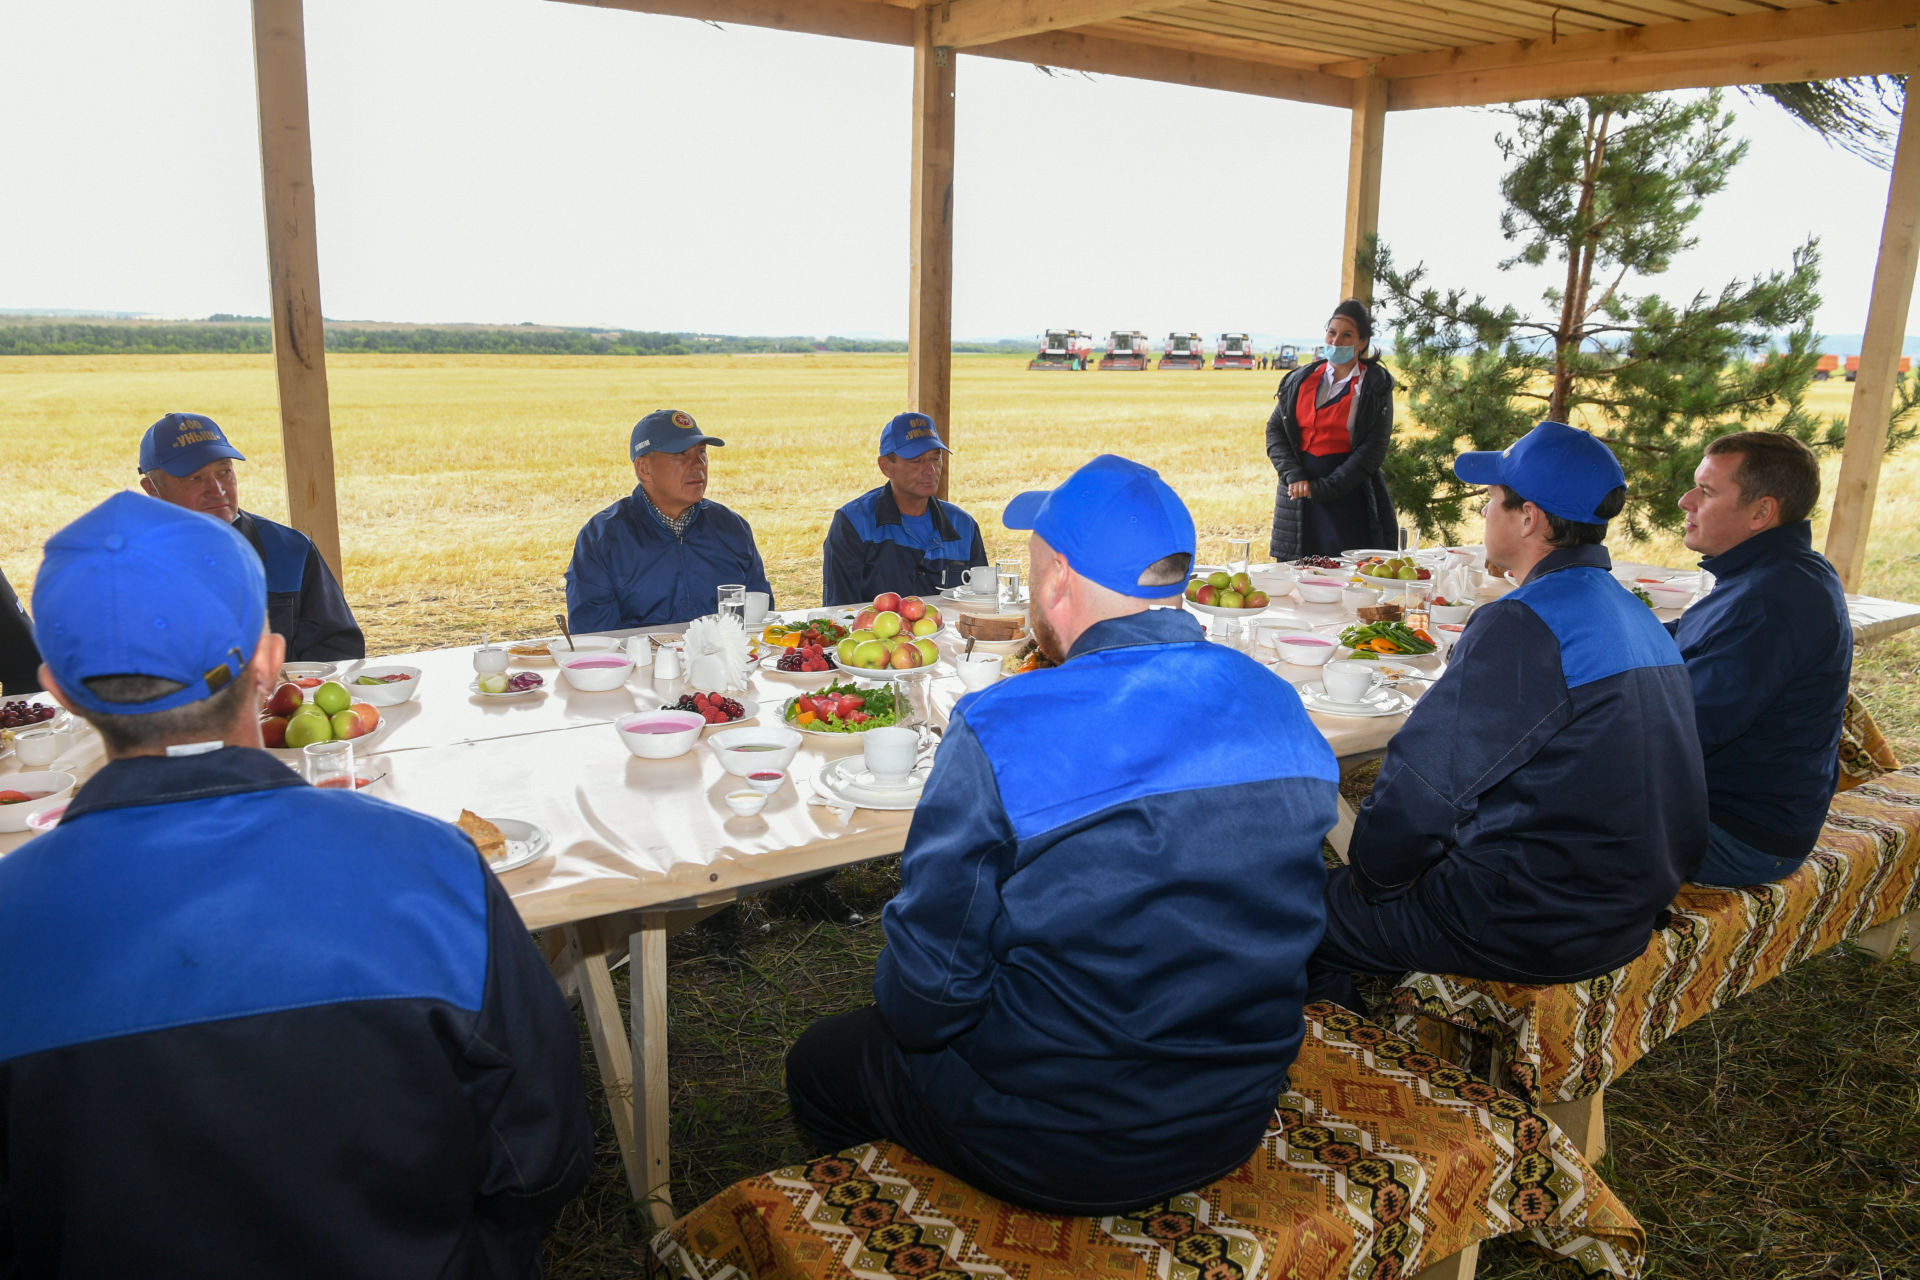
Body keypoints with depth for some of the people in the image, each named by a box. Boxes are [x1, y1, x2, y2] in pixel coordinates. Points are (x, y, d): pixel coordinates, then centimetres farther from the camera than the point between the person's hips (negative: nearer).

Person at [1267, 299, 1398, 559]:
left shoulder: (1375, 386, 0)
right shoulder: (1301, 379, 10)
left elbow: (1374, 449, -7)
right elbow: (1274, 430, 7)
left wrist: (1321, 488, -13)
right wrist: (1295, 477, -9)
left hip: (1350, 501, -3)